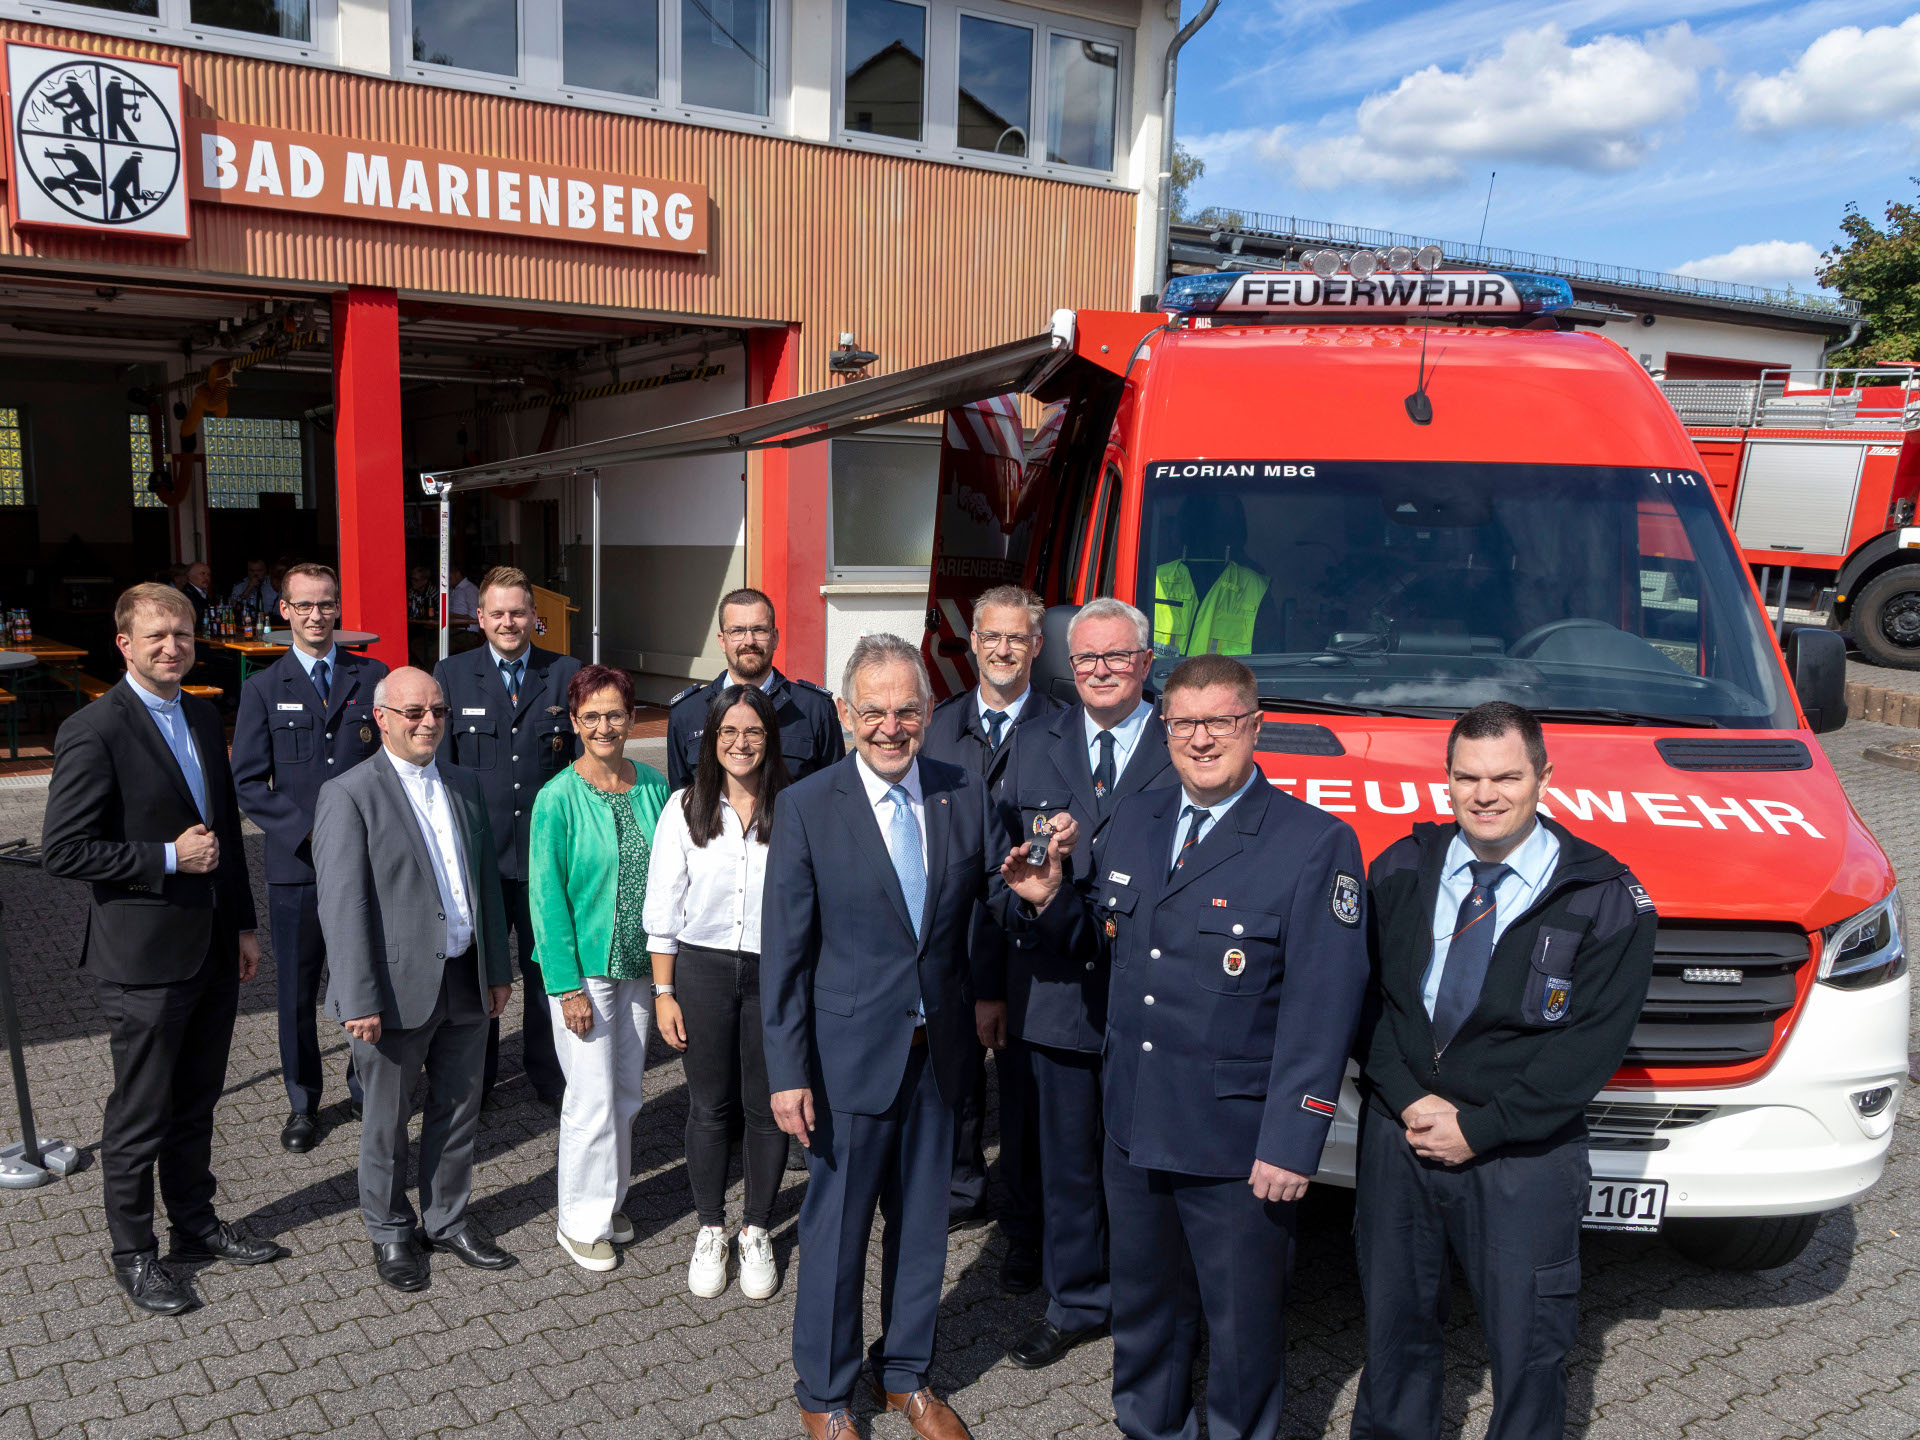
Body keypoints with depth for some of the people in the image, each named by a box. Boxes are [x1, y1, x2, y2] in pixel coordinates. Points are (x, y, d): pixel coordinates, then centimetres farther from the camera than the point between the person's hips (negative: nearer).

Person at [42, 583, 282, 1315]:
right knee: (140, 1116, 8)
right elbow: (63, 851, -18)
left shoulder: (203, 717, 8)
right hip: (144, 958, -7)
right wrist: (168, 858, -20)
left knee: (195, 1102, 20)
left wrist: (242, 923, 14)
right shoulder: (93, 732, -15)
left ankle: (196, 1222, 36)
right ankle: (133, 1254, 25)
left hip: (212, 948, 7)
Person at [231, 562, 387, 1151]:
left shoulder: (372, 677, 6)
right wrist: (307, 831, -12)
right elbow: (249, 783, 0)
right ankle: (302, 1104, 24)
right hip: (296, 866, 0)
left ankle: (367, 1084, 29)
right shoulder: (263, 689, 5)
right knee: (297, 992, 8)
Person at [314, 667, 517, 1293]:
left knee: (458, 1109, 16)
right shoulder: (349, 795, -10)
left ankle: (448, 1219, 34)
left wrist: (497, 968, 12)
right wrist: (359, 1001, -18)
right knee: (387, 1121, 11)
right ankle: (389, 1232, 29)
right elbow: (342, 906, -14)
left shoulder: (464, 786, 9)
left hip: (465, 981, 6)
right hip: (398, 989, -5)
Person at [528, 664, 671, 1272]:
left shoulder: (653, 786, 2)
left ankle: (609, 1201, 33)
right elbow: (547, 895, -12)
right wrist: (568, 985, -15)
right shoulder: (557, 798, -12)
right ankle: (581, 1223, 18)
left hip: (640, 965, 5)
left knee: (627, 1092, 14)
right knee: (593, 1098, 0)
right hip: (584, 967, -5)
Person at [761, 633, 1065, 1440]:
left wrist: (1034, 887, -19)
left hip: (938, 1050, 4)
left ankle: (904, 1374, 40)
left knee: (922, 1223, 18)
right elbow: (783, 951, -9)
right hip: (849, 1052, -3)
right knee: (836, 1228, 11)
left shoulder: (965, 796, -2)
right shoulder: (807, 807, -11)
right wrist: (788, 1072, -10)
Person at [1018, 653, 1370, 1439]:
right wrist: (1052, 900, -5)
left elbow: (1322, 1009, -15)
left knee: (1243, 1322, 13)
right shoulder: (1133, 818, 6)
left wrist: (1291, 1144, -18)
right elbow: (1103, 933, 16)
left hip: (1236, 1142, -5)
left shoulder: (1317, 843, -13)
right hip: (1134, 1124, 5)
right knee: (1144, 1306, 23)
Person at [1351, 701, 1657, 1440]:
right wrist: (1409, 1101, -11)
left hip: (1522, 1159, -3)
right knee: (1395, 1323, 18)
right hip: (1397, 1135, 3)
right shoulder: (1400, 871, 1)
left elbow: (1592, 1045, -12)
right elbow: (1363, 998, 2)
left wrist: (1479, 1127, -14)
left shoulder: (1605, 899, -9)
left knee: (1528, 1345, 7)